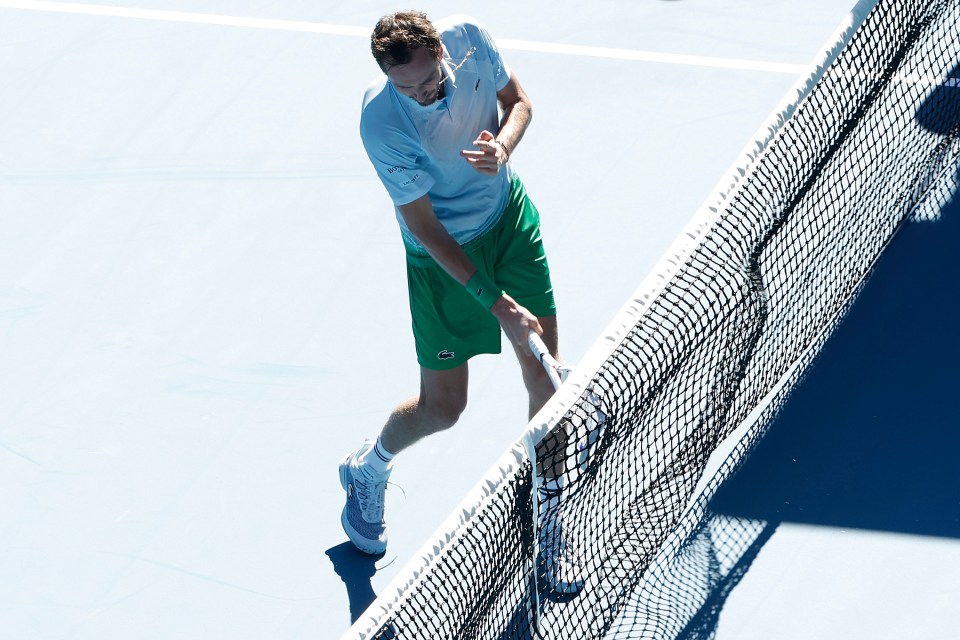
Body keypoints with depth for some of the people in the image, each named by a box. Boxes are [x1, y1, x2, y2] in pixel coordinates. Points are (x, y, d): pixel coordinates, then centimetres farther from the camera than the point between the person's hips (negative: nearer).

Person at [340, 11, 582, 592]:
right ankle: (368, 470, 35)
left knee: (544, 373, 5)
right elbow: (425, 228, -25)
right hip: (446, 254, -4)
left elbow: (519, 100, 0)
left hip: (511, 213, 5)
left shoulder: (468, 36, -20)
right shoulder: (382, 124, -32)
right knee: (442, 408, 3)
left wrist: (503, 147, -24)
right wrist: (497, 303, -26)